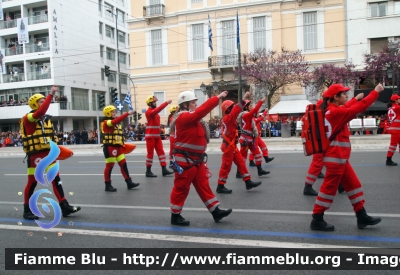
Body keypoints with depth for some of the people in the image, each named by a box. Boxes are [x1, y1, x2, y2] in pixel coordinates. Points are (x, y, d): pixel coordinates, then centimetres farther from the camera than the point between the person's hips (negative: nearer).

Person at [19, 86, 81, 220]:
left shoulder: (46, 119, 13)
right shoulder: (28, 118, -10)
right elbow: (41, 112, -32)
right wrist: (51, 94, -32)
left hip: (48, 154, 7)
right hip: (35, 155, -7)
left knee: (56, 179, 5)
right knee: (32, 182, 3)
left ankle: (65, 207, 8)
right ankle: (27, 210, 18)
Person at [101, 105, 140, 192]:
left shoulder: (117, 123, 17)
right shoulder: (106, 122, -10)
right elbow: (116, 120, -30)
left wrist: (122, 144, 11)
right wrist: (127, 113, -35)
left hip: (118, 147, 8)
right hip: (110, 147, -8)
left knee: (123, 164, 6)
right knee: (109, 166, -1)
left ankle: (129, 182, 10)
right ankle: (108, 185, 9)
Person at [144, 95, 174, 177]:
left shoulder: (154, 112, 17)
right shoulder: (149, 112, -12)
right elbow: (158, 110, -30)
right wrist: (166, 103, -37)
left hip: (157, 135, 8)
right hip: (150, 136, -8)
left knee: (161, 151, 4)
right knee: (150, 153, -2)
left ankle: (164, 170, 5)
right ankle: (148, 171, 6)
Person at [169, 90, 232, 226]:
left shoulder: (192, 118, 16)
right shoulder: (183, 117, -17)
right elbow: (201, 110, -25)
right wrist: (218, 98, -23)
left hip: (196, 159, 10)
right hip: (185, 160, -10)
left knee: (203, 185, 11)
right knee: (181, 188, 1)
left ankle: (215, 211, 16)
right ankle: (175, 216, 14)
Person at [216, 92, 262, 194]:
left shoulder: (229, 119, 11)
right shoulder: (227, 118, -18)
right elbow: (236, 111, -33)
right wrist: (244, 99, -36)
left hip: (232, 146, 10)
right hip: (228, 146, -10)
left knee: (241, 163, 11)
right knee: (226, 166, -2)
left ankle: (248, 182, 17)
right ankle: (220, 187, 7)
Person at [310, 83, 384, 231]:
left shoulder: (332, 111, 10)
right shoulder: (335, 111, -18)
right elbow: (359, 108, -19)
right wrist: (376, 91, -10)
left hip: (339, 157, 10)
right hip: (335, 158, -10)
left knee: (353, 184, 16)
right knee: (329, 188, -2)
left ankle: (362, 217, 26)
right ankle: (317, 220, 8)